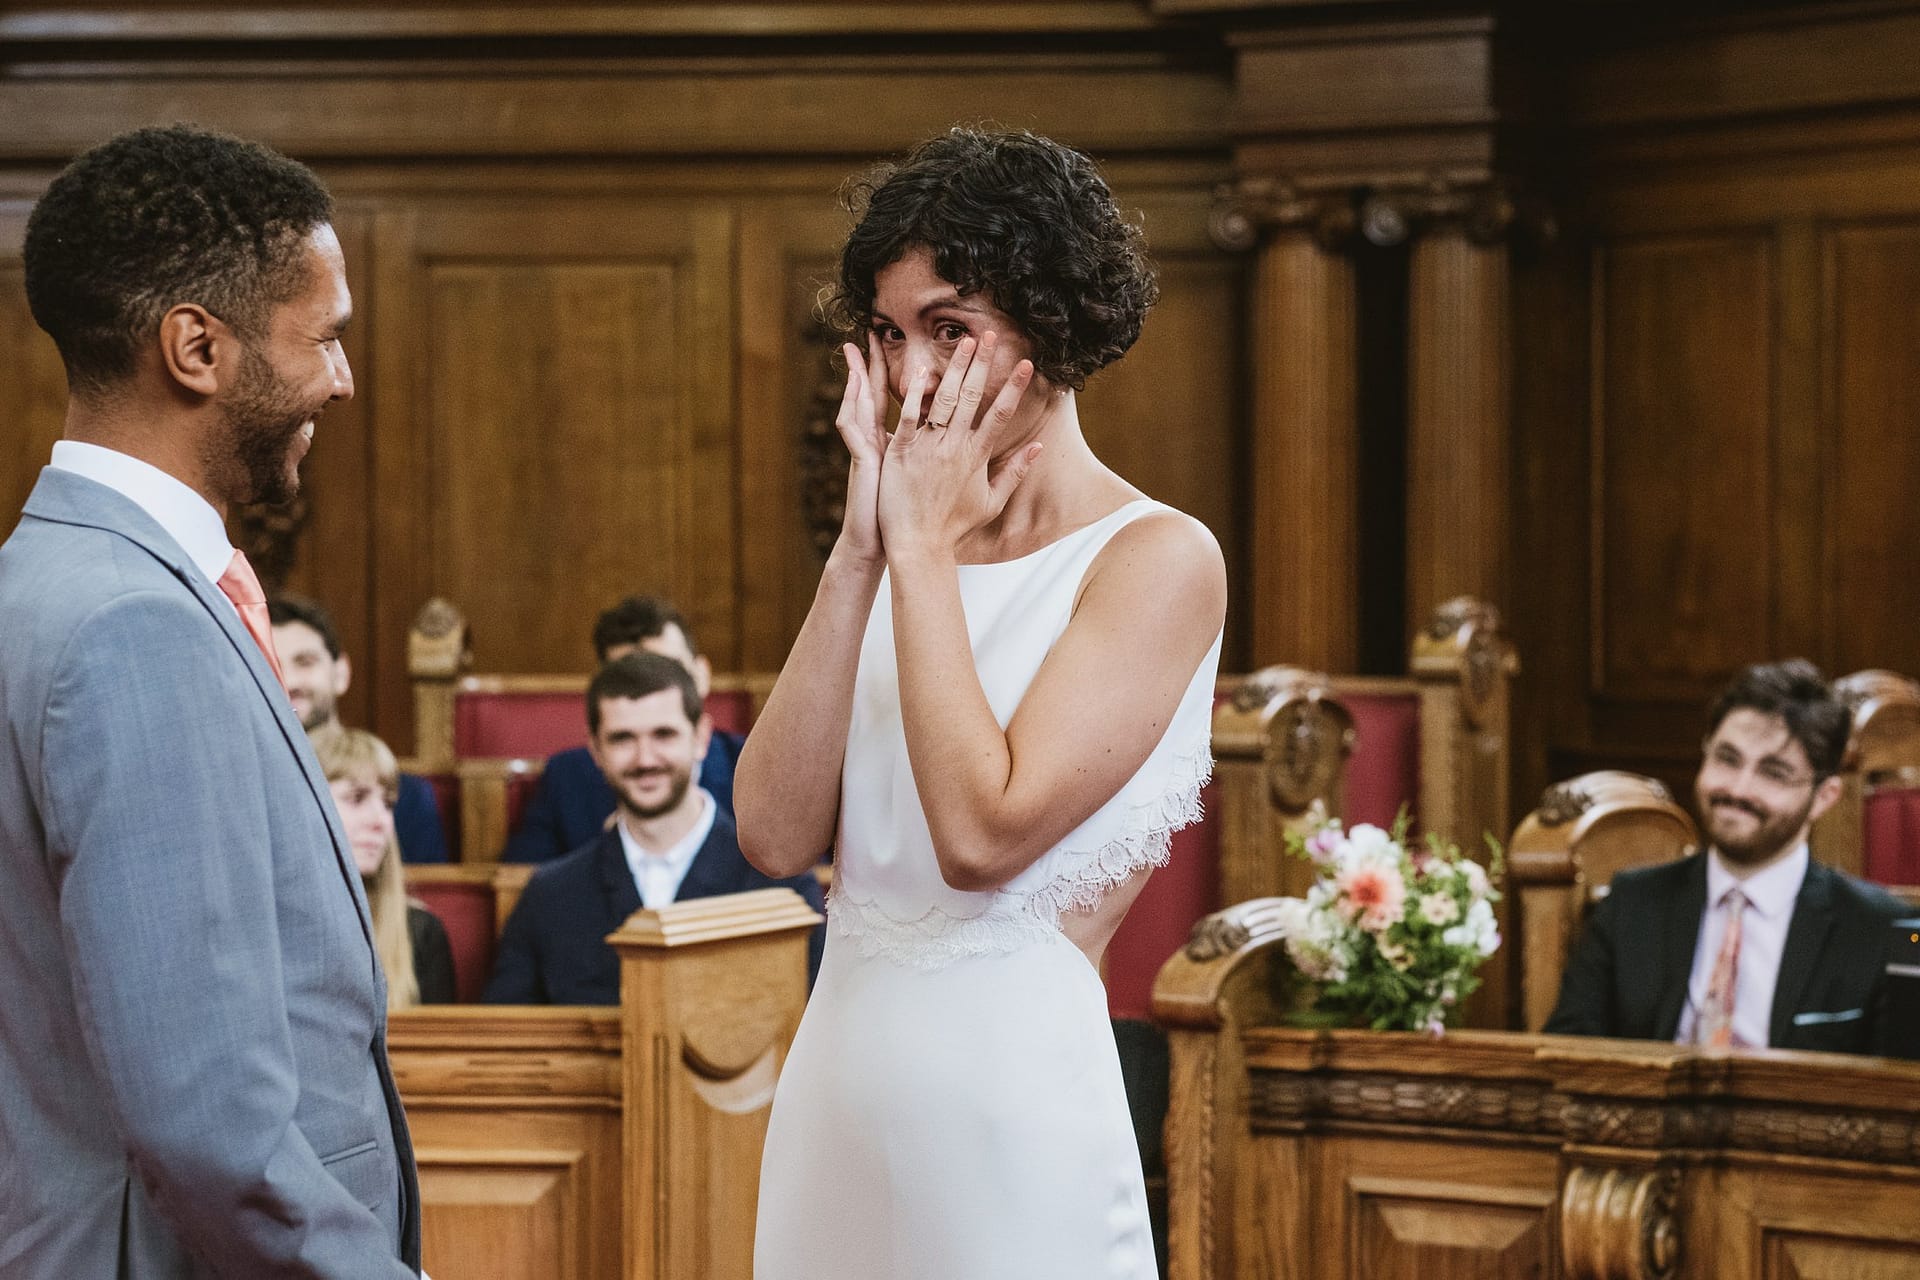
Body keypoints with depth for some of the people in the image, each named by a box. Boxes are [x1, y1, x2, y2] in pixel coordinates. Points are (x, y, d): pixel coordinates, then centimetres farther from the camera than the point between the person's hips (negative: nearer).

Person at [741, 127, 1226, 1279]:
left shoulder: (1159, 559, -8)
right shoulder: (897, 557, 9)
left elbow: (981, 834, -20)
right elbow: (776, 835, -3)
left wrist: (923, 550, -11)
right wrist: (862, 554, -6)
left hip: (1007, 1098, -6)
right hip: (838, 1088, 6)